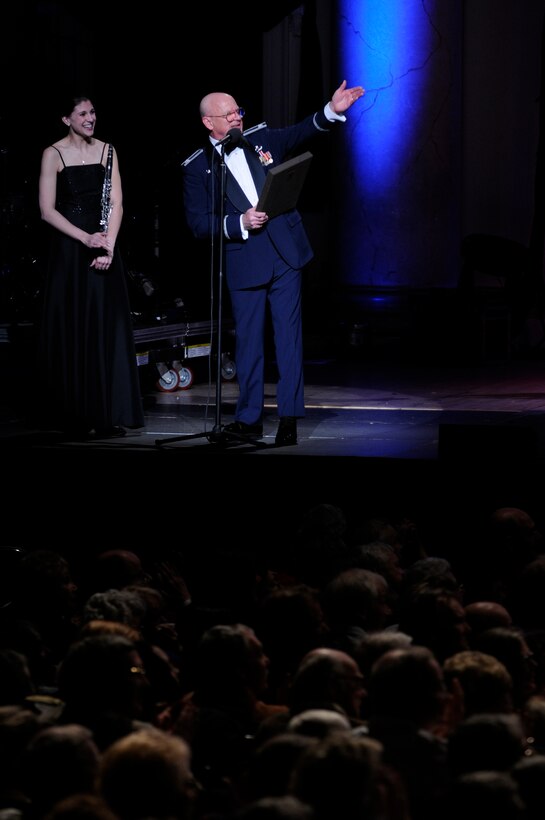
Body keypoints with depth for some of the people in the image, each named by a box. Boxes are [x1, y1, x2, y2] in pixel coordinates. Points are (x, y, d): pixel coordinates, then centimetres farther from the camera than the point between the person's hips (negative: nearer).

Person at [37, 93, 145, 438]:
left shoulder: (106, 151, 9)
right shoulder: (54, 154, -2)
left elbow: (116, 203, 2)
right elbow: (47, 210, -7)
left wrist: (108, 245, -12)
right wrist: (86, 238, -17)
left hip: (103, 246, 3)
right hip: (68, 250, -3)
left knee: (108, 328, -2)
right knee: (71, 329, -1)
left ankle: (108, 413, -1)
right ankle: (76, 413, 4)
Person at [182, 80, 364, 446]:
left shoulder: (261, 138, 7)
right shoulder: (197, 167, -1)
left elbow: (302, 132, -4)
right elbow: (198, 223, -5)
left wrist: (332, 111, -22)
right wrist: (241, 223, -16)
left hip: (285, 251, 2)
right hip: (244, 261, -2)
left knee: (289, 334, 0)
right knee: (248, 340, 5)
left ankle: (289, 417, 2)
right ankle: (250, 418, 16)